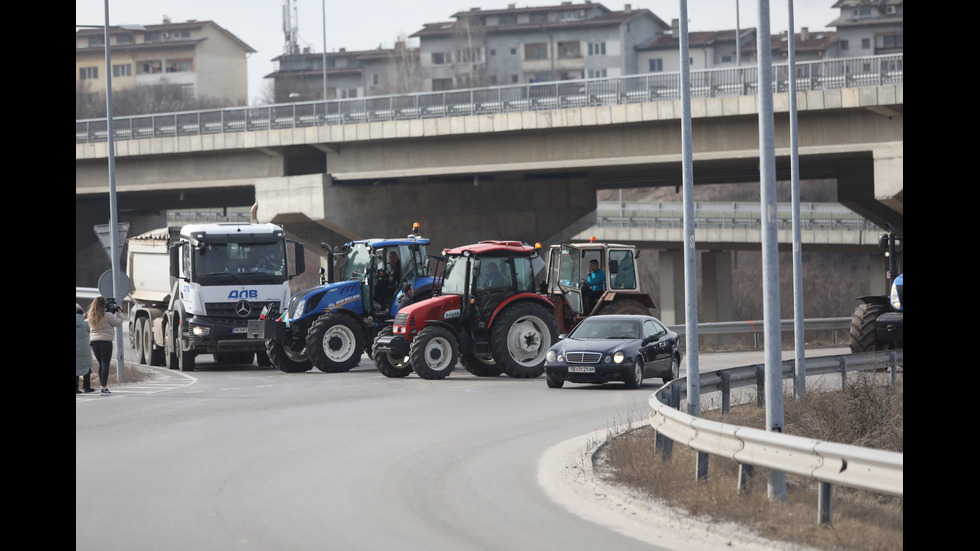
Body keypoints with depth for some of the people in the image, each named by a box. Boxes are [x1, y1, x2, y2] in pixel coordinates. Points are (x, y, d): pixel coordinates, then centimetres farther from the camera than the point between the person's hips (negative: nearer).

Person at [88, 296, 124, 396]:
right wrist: (117, 312, 8)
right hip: (105, 341, -6)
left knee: (101, 365, 15)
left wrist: (111, 312, 12)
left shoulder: (92, 316, 6)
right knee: (105, 365, -4)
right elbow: (118, 323, -6)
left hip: (94, 341, 6)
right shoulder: (107, 316, -14)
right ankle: (104, 388, -8)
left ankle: (103, 386, 17)